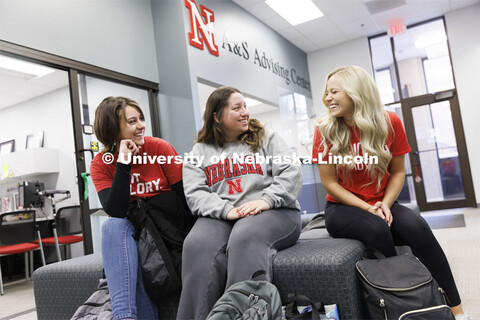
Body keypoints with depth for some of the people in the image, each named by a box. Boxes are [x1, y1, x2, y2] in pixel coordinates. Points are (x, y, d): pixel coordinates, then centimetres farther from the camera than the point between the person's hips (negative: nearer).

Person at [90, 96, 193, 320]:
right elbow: (115, 211, -19)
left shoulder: (160, 148, -7)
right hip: (128, 230, 2)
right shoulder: (101, 164, -4)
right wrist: (123, 163, -24)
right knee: (113, 226, -30)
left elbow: (186, 196, -9)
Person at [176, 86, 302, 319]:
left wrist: (266, 200, -16)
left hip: (271, 213, -1)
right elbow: (195, 194, 1)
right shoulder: (199, 151, 15)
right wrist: (226, 210, -18)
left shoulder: (265, 138, 14)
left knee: (245, 238, -35)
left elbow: (291, 172, 1)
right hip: (220, 217, 2)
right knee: (198, 246, -31)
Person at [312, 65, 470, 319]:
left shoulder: (389, 122, -4)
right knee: (377, 230, -32)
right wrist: (368, 208, -16)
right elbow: (329, 182, -8)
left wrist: (385, 204, -14)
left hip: (381, 205, 2)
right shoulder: (325, 130, -9)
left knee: (417, 228, -27)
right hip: (341, 208, -2)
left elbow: (398, 172, 3)